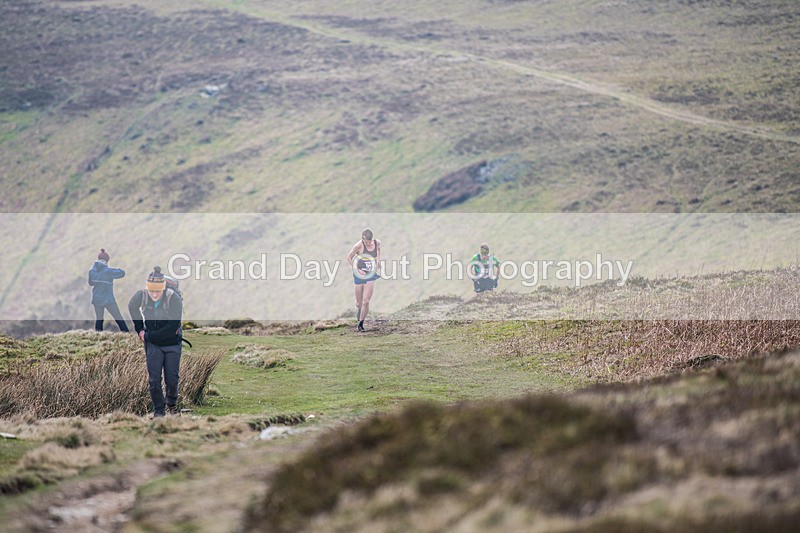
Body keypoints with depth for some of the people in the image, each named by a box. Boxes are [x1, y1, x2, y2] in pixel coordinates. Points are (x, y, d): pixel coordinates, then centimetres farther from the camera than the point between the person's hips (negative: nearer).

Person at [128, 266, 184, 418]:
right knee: (154, 379, -3)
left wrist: (148, 336, -19)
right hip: (152, 344, 2)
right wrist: (139, 329, 8)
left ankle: (172, 403, 31)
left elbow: (173, 327, -26)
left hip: (172, 344, -2)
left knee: (172, 378, 4)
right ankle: (158, 410, 11)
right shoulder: (140, 296, -14)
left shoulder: (174, 299, -25)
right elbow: (132, 308, 12)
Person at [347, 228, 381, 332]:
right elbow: (349, 257, -4)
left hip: (370, 276, 1)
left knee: (366, 302, -11)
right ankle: (359, 310, 46)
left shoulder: (377, 242, -4)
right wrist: (357, 270, -13)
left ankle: (361, 323, 4)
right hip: (359, 275, -1)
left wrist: (378, 260, 11)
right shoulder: (359, 245, -16)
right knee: (359, 303, 9)